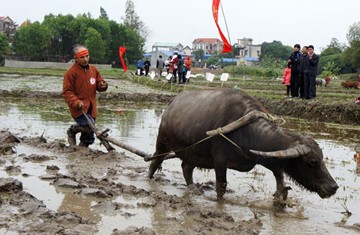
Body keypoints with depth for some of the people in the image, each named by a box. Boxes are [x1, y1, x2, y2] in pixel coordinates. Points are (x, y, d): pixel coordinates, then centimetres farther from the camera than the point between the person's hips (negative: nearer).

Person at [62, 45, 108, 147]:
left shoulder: (93, 69, 10)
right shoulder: (71, 72, -9)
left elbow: (99, 84, 18)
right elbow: (67, 92, -9)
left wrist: (102, 85, -7)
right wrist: (76, 102, -24)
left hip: (91, 108, 6)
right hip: (79, 108, -6)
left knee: (88, 137, 9)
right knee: (88, 125, -26)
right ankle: (72, 130, 3)